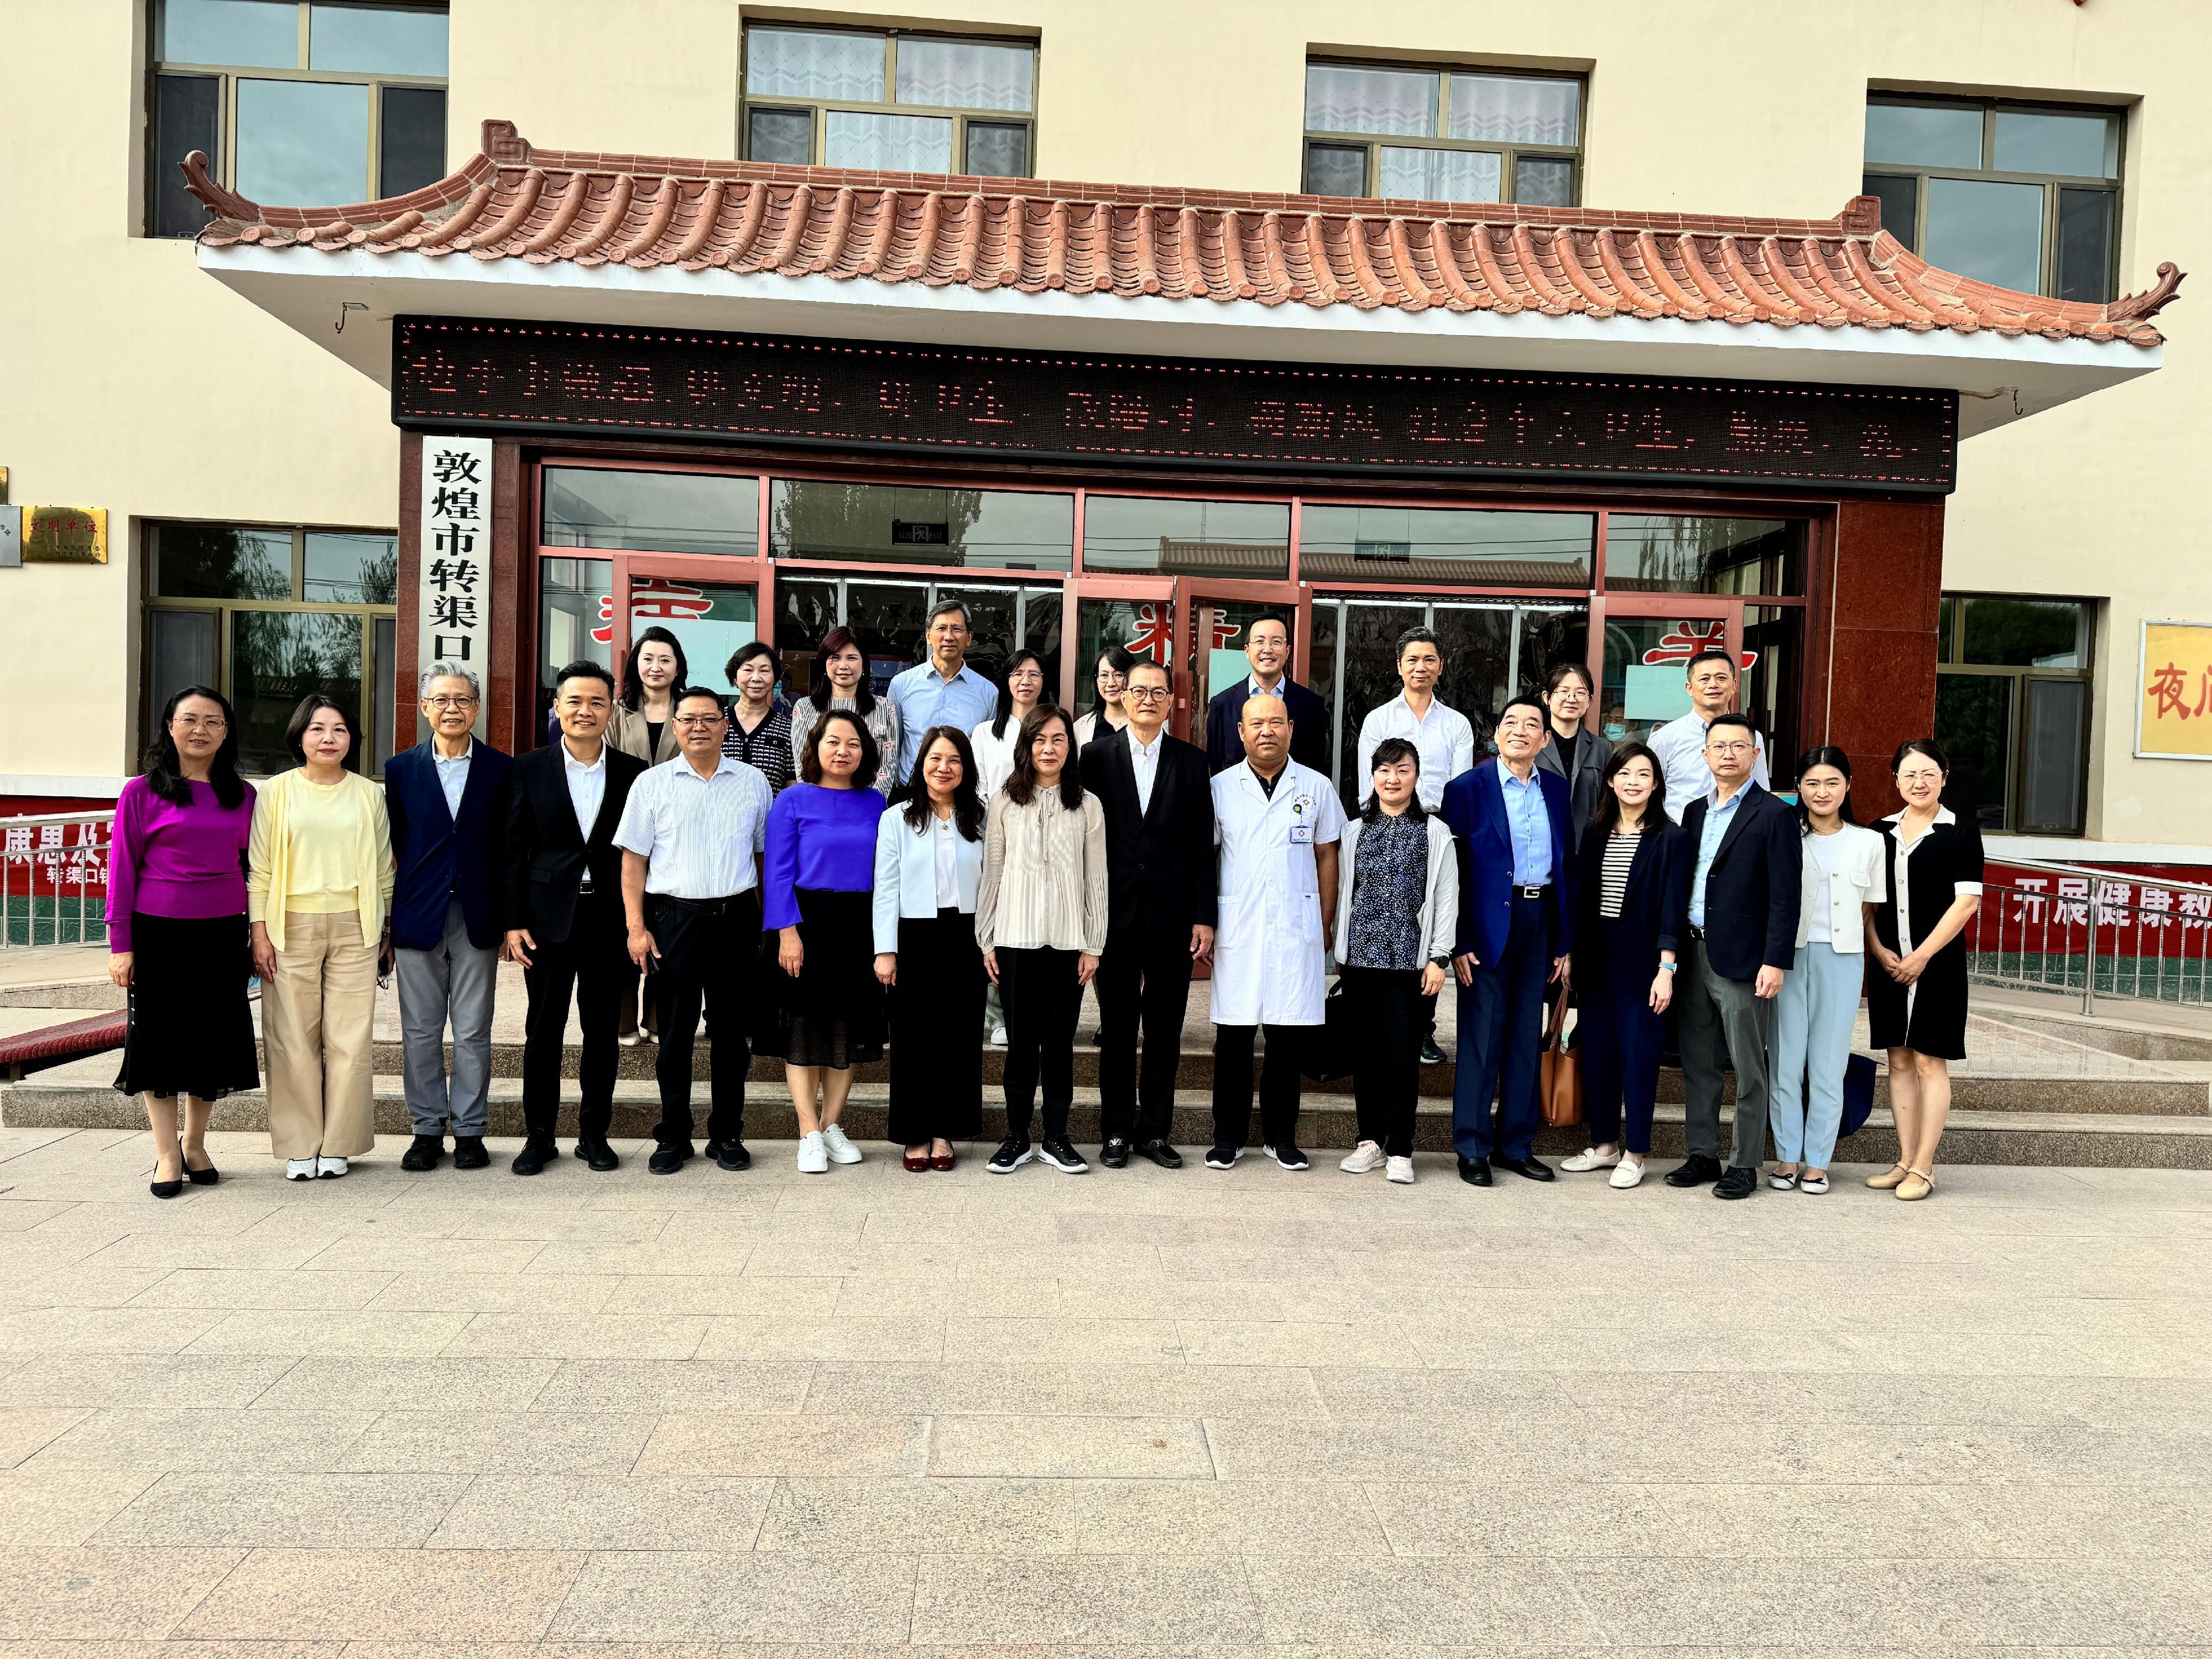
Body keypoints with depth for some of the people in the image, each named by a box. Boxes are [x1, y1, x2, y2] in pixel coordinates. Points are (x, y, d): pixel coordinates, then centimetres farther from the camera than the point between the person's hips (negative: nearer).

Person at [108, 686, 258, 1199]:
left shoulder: (243, 796, 7)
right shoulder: (142, 792, -2)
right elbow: (122, 868, -2)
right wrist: (120, 944, -5)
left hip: (223, 935, 3)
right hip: (159, 933, -3)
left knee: (215, 1037, 9)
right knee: (160, 1037, 4)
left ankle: (195, 1144, 26)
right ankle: (167, 1155, 15)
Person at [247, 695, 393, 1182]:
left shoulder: (368, 794, 9)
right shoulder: (277, 792, 5)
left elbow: (383, 868, 12)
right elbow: (258, 869, 4)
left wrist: (387, 933, 11)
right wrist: (259, 933, -2)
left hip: (354, 927, 1)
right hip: (292, 927, -1)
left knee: (350, 1038, 0)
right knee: (294, 1040, 1)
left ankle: (338, 1145, 10)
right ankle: (300, 1147, 11)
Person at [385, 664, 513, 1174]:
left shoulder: (501, 769, 3)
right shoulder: (401, 769, 6)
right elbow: (393, 846, 7)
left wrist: (512, 920, -2)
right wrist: (386, 921, 2)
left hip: (477, 917, -1)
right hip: (418, 917, 1)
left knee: (473, 1032, 5)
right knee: (420, 1031, 7)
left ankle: (470, 1129, 16)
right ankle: (427, 1129, 18)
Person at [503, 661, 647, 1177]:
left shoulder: (633, 773, 3)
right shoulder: (529, 768, 2)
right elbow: (514, 849, 1)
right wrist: (514, 921, -4)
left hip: (610, 917, 1)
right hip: (549, 916, 0)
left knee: (602, 1029, 8)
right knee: (543, 1029, 6)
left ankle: (594, 1133, 20)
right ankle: (539, 1135, 18)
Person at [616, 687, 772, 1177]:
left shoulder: (753, 783, 7)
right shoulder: (652, 784, 4)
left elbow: (766, 856, 11)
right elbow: (633, 861, 3)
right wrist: (636, 927, -5)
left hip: (736, 918, 1)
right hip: (674, 917, -1)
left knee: (731, 1032, 8)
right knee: (675, 1034, 5)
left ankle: (727, 1135, 18)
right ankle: (673, 1137, 17)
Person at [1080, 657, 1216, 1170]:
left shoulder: (1192, 761, 5)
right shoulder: (1098, 756, 3)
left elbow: (1202, 844, 4)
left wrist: (1204, 916, -2)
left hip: (1171, 914, 1)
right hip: (1116, 912, -1)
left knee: (1165, 1027, 7)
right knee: (1117, 1026, 7)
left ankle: (1155, 1131, 18)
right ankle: (1117, 1131, 17)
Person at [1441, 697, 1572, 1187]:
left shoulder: (1557, 789, 9)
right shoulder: (1468, 788, -5)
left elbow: (1567, 866, 12)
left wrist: (1565, 941, 8)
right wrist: (1457, 943, -12)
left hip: (1541, 922, 5)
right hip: (1488, 923, -5)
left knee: (1527, 1038, 11)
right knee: (1481, 1038, 2)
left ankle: (1516, 1144, 22)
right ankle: (1472, 1148, 12)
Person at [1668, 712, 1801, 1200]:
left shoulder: (1774, 815, -6)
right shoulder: (1695, 811, 14)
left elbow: (1785, 897, -10)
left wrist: (1776, 962, -16)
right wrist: (1674, 950, 9)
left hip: (1741, 958, -6)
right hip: (1692, 954, 6)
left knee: (1748, 1069, 2)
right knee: (1698, 1065, 12)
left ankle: (1745, 1164, 11)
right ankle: (1702, 1155, 22)